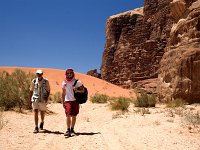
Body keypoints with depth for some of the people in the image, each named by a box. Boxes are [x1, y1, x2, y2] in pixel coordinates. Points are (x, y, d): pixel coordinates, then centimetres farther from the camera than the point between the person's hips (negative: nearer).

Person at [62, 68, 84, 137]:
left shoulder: (77, 82, -2)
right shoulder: (64, 83, 6)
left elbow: (82, 90, 0)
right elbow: (63, 93, 14)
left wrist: (77, 90, -19)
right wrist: (63, 102, 11)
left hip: (75, 101, 0)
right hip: (67, 101, 1)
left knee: (74, 116, 5)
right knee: (68, 115, -11)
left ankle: (72, 129, 18)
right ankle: (68, 130, -8)